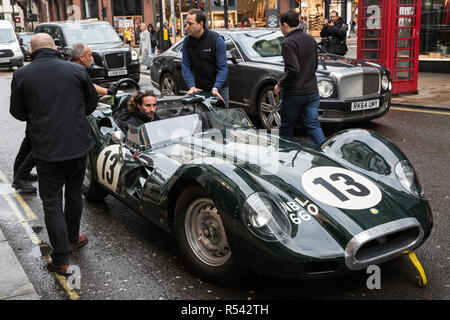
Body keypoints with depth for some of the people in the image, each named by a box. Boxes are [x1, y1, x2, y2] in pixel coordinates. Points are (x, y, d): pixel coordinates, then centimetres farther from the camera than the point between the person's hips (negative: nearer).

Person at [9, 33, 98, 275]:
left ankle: (60, 260, 7)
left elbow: (18, 113, 2)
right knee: (74, 195, 21)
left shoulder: (21, 76, -7)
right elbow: (92, 103, 8)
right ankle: (72, 239, 39)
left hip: (46, 149, -2)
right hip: (78, 145, 2)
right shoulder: (77, 71, -3)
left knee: (52, 202, 6)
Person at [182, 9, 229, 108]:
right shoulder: (187, 41, 0)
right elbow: (186, 66, 1)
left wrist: (215, 88, -24)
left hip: (219, 89, -3)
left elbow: (223, 67, -14)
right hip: (199, 89, 3)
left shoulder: (217, 39, -12)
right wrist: (192, 86, -12)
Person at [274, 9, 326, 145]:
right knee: (314, 125, 7)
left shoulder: (288, 43, -15)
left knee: (287, 127, 11)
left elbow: (293, 69, -24)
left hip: (294, 93, -6)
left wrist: (280, 84, -11)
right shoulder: (310, 39, 10)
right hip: (312, 91, 6)